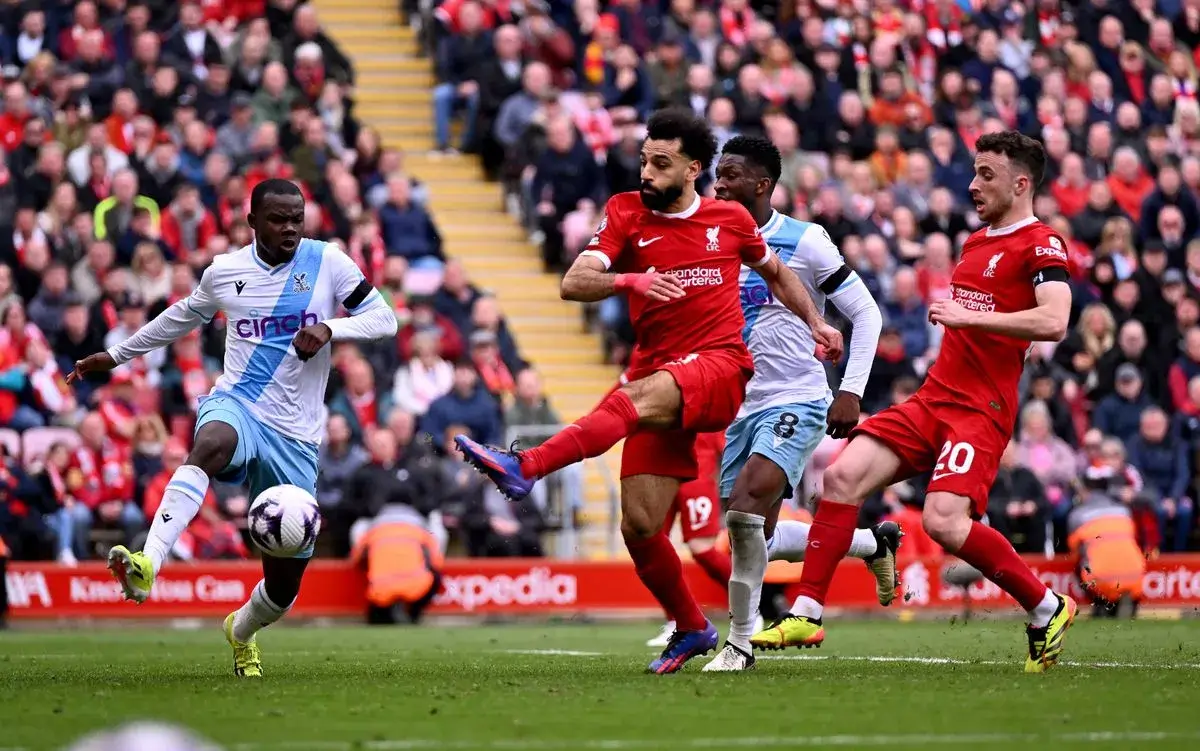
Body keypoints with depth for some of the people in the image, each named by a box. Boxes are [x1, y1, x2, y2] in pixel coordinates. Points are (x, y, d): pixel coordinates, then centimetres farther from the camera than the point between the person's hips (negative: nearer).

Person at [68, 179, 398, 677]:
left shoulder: (327, 262, 1)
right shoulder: (224, 271, 6)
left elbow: (383, 319, 1)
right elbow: (183, 316, 26)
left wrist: (329, 329, -18)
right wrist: (117, 356, 33)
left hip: (295, 435, 0)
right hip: (236, 404, 0)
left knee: (285, 584, 2)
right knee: (211, 444, -42)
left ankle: (242, 631, 40)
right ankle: (147, 566, -58)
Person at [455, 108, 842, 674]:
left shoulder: (731, 219, 9)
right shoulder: (626, 214, 6)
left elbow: (775, 273, 30)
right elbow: (573, 283, -9)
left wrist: (815, 323, 20)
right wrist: (628, 279, -27)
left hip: (720, 367, -3)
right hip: (658, 375, 3)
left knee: (638, 396, -36)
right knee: (639, 527, -3)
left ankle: (525, 468, -51)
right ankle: (691, 628, 19)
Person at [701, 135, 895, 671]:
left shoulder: (805, 242, -8)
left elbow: (866, 314, -6)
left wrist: (851, 392, -14)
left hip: (796, 404, -7)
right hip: (743, 407, 7)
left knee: (746, 506, -27)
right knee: (759, 537, 6)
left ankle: (740, 643, -17)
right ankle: (874, 543, 31)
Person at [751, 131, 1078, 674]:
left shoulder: (1042, 245, -7)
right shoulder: (976, 242, 20)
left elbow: (1054, 321, -23)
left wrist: (968, 316, -22)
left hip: (980, 410, -8)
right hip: (932, 398, 8)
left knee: (944, 521, -24)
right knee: (843, 475, -9)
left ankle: (1047, 609, -2)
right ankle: (806, 615, -4)